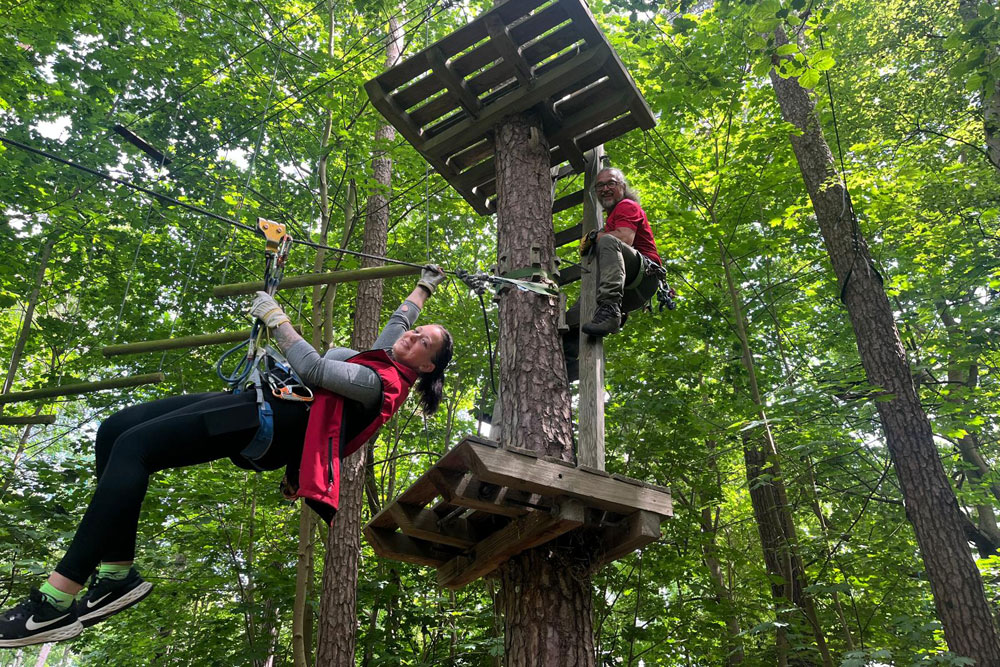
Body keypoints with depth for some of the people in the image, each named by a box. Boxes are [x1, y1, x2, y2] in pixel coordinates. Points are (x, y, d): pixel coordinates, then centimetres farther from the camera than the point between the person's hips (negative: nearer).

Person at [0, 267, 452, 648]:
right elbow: (401, 317, 42)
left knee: (133, 447, -26)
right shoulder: (384, 354, 23)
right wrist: (425, 286, 55)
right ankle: (118, 574, -4)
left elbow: (313, 369, -15)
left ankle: (56, 603, -27)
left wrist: (274, 317, -7)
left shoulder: (381, 381, -5)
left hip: (272, 421, -11)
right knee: (113, 431, -3)